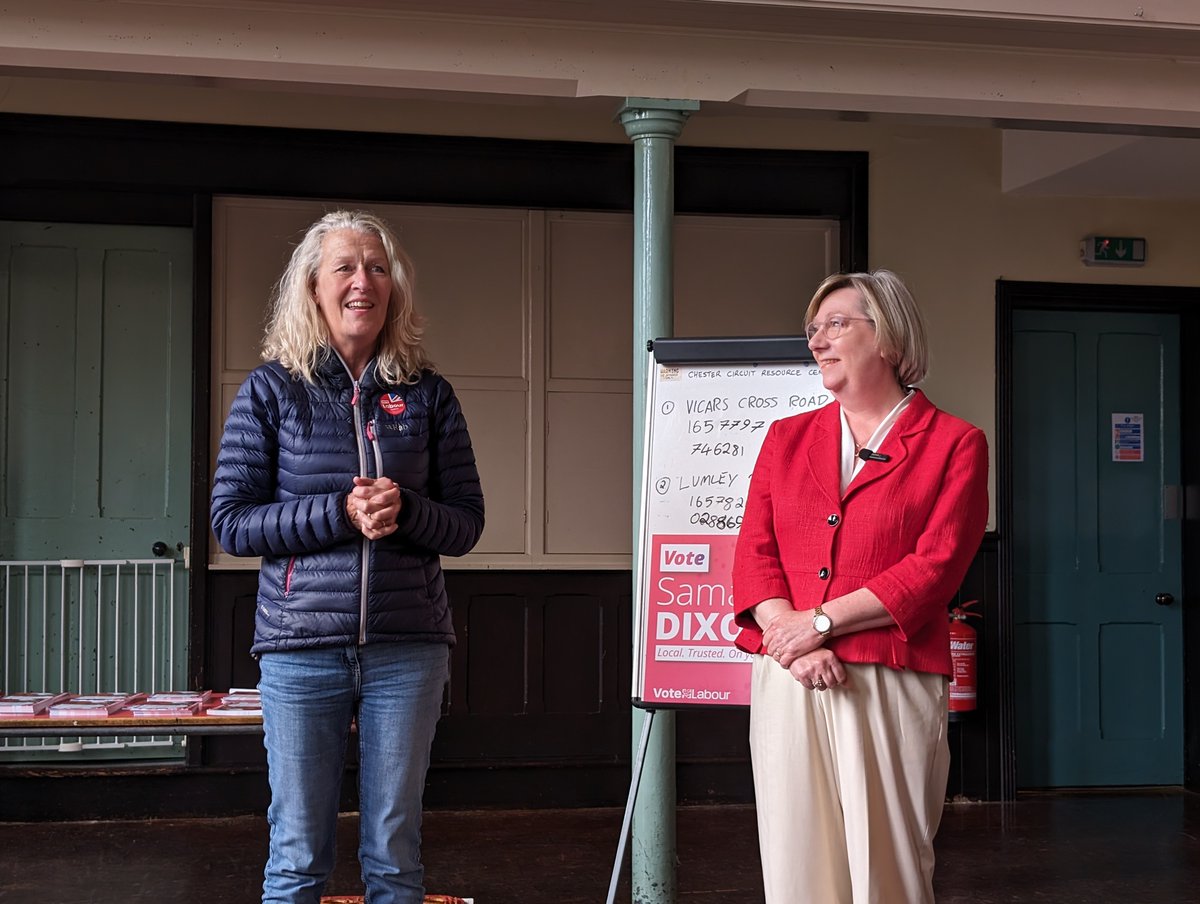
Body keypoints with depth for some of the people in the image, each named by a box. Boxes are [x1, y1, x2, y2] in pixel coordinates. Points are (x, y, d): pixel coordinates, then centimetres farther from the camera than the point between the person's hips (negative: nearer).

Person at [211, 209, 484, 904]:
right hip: (303, 649, -1)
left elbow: (466, 524, 7)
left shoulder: (427, 395, 7)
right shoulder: (272, 390, 3)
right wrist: (340, 513, -14)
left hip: (408, 649, 1)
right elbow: (231, 522, -2)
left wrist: (403, 509, -14)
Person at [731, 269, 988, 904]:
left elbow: (934, 569, -6)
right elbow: (753, 553, 6)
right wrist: (792, 644, -11)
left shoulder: (953, 444, 4)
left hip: (892, 686, -3)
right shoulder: (787, 437, 16)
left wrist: (821, 621, -12)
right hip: (789, 683, 3)